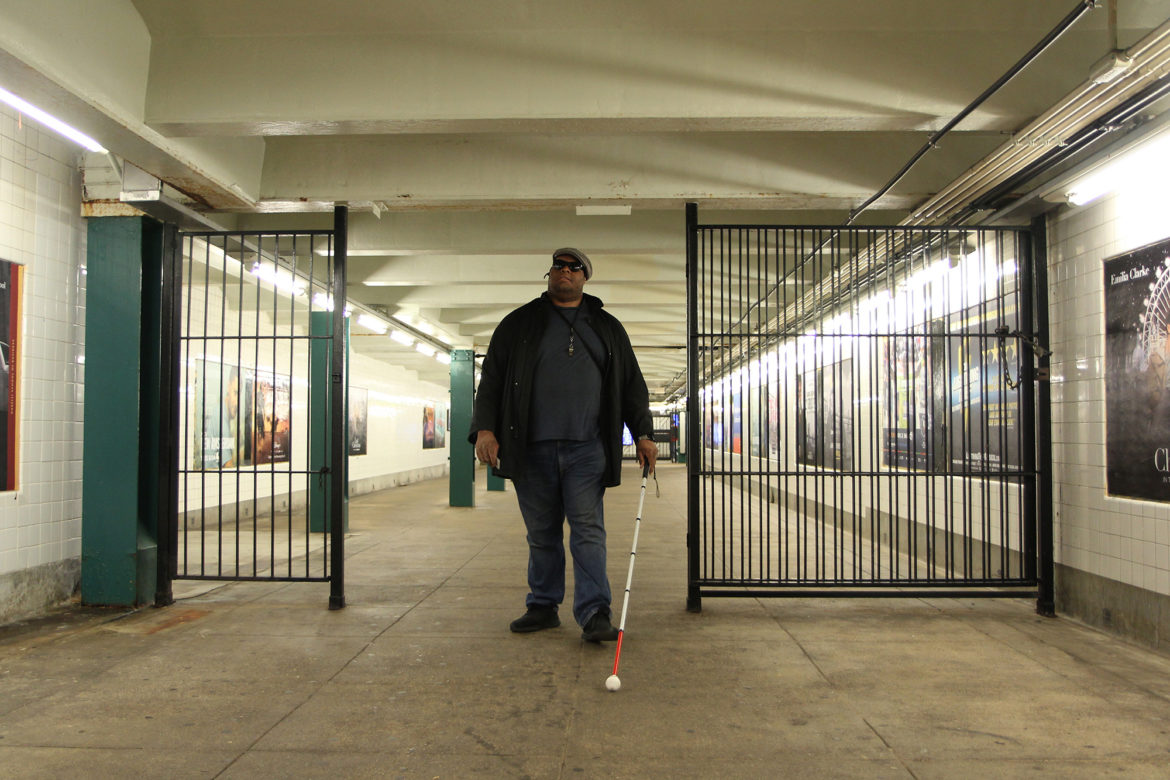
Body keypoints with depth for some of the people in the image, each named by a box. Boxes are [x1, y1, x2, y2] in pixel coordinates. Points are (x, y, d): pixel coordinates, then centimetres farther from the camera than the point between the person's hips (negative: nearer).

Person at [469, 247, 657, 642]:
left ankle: (594, 613, -4)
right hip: (532, 449, 1)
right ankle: (543, 606, 21)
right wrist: (485, 428, -5)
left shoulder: (608, 328, 15)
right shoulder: (519, 324, 12)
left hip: (587, 450, 0)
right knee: (542, 534, 9)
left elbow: (632, 386, 16)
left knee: (588, 531, -5)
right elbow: (492, 379, 7)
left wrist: (643, 434, 8)